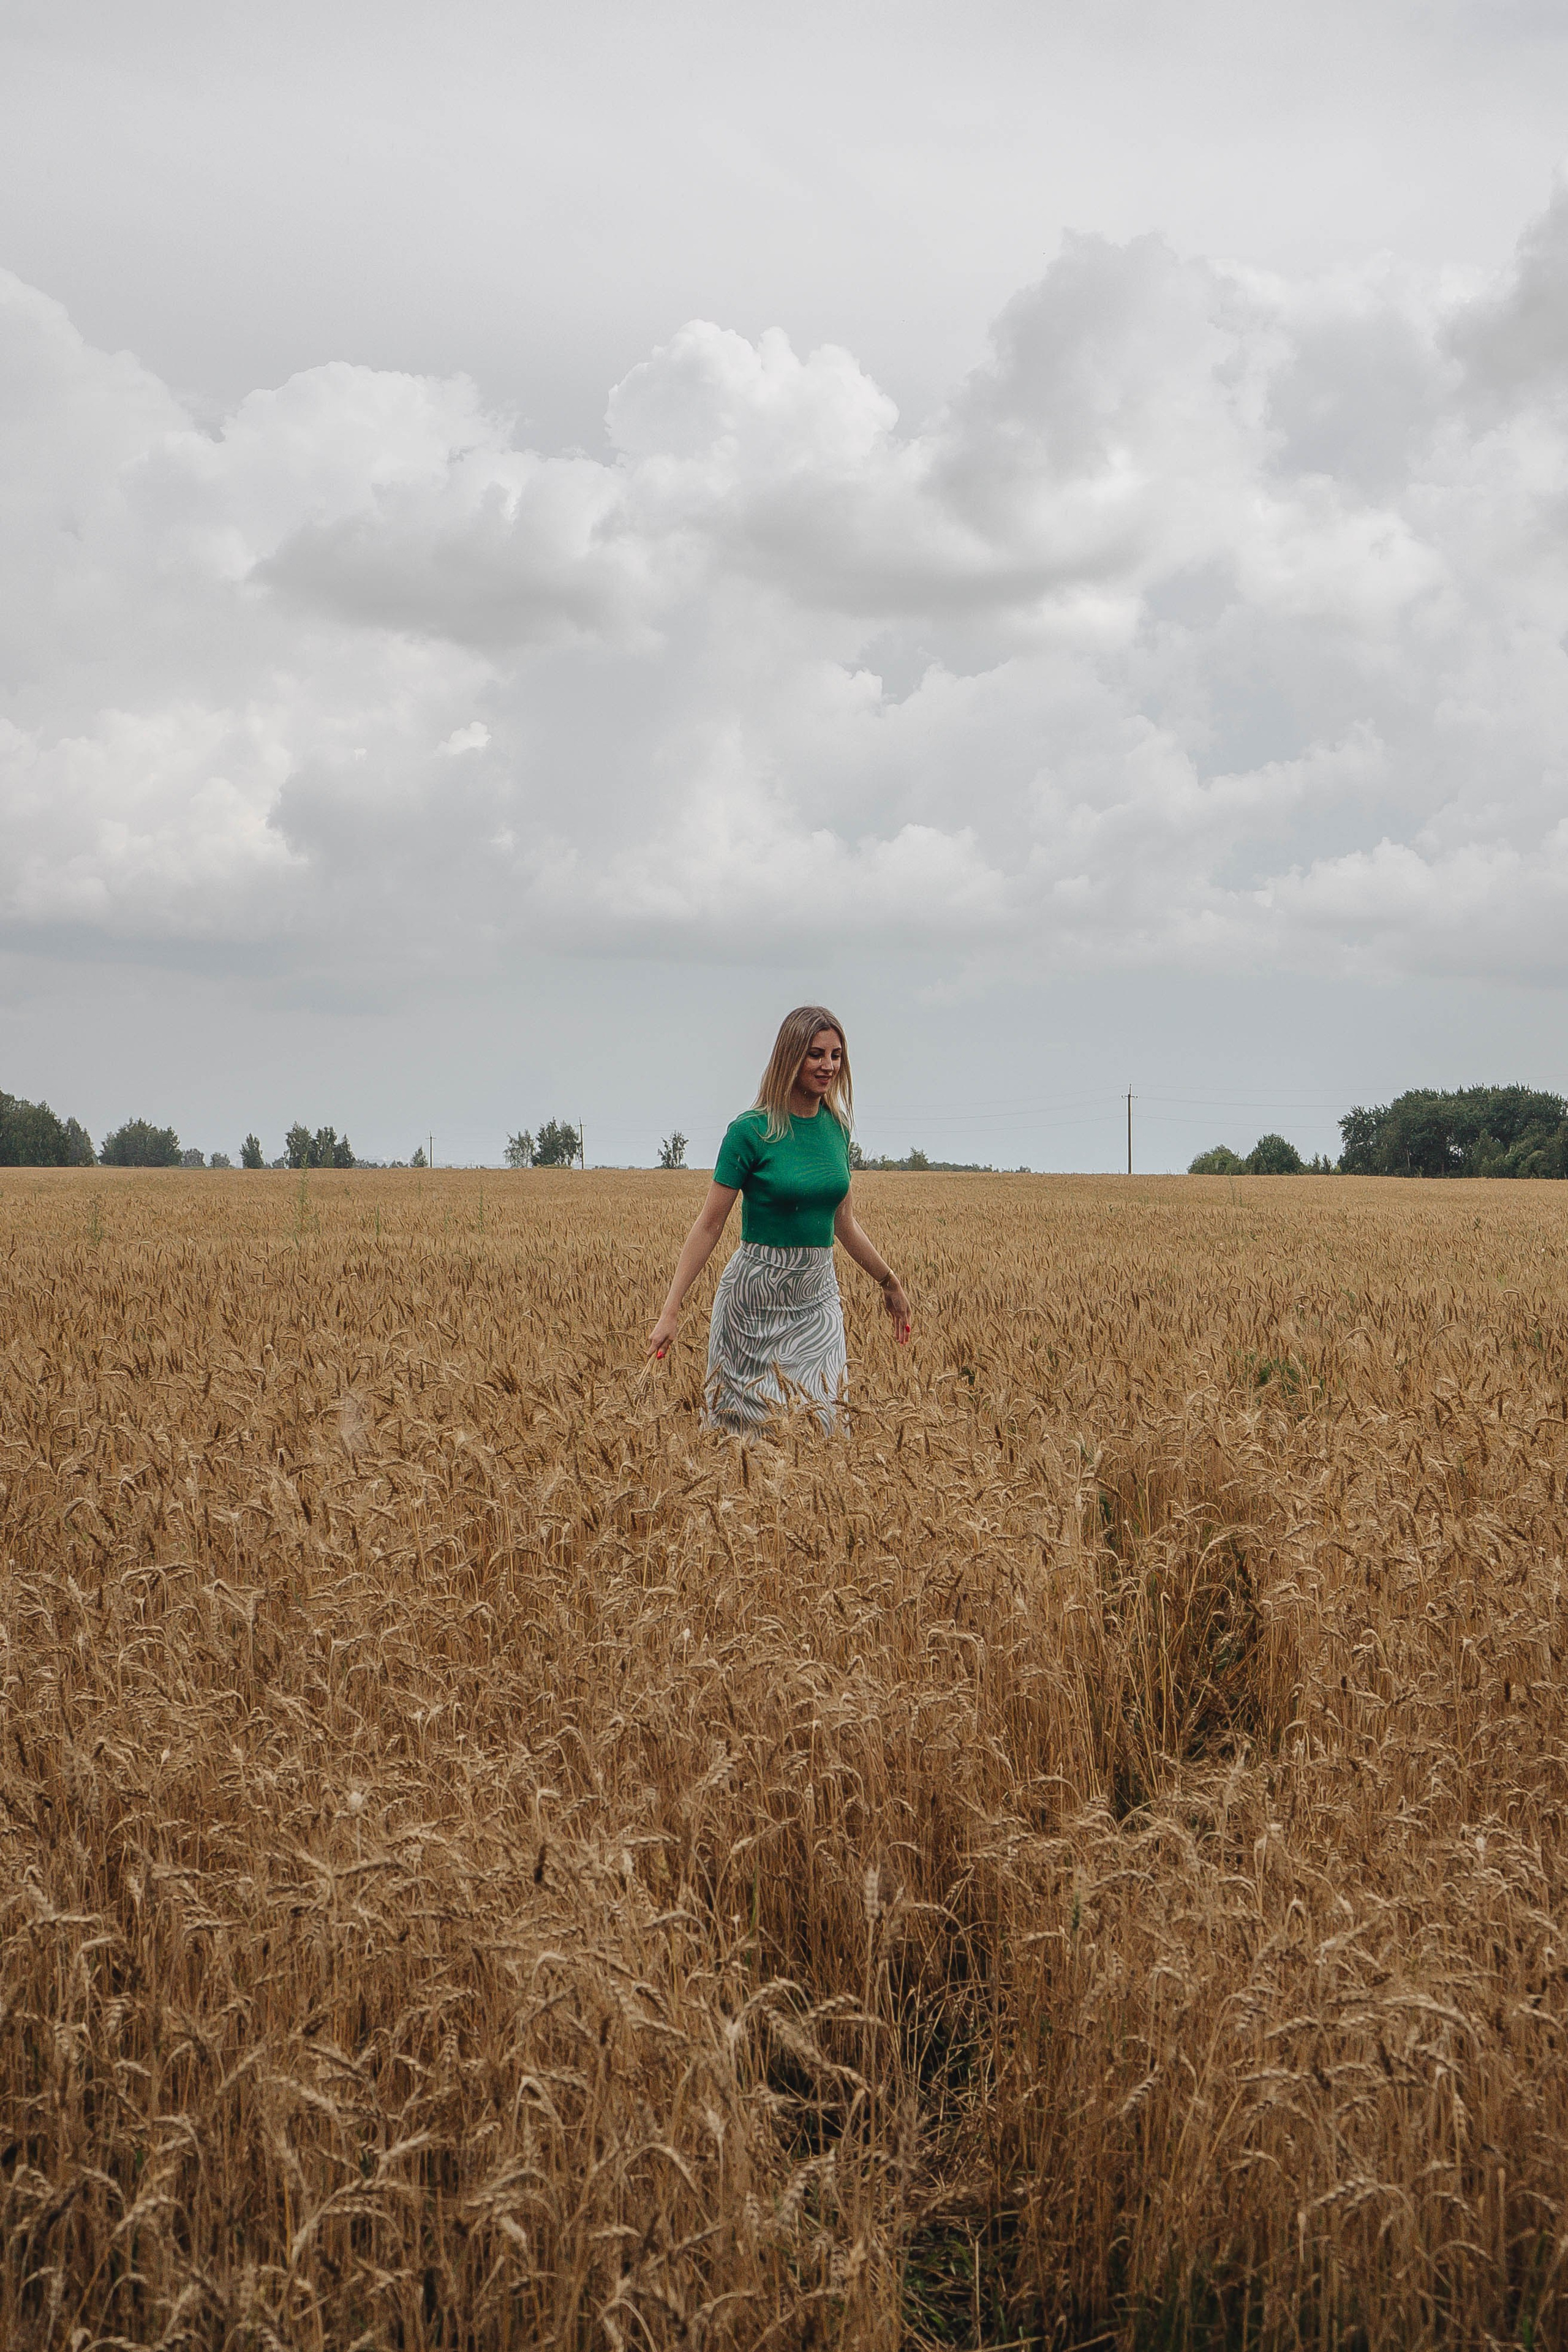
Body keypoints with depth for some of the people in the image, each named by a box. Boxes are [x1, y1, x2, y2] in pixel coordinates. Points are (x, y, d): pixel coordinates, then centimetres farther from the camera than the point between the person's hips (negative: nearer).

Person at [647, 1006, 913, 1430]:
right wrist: (670, 1312, -14)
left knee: (819, 1421, 0)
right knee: (746, 1426, 4)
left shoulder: (837, 1126, 5)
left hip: (818, 1296, 5)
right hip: (757, 1297, -5)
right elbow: (709, 1224, -10)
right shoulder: (751, 1131, -12)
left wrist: (889, 1282, 22)